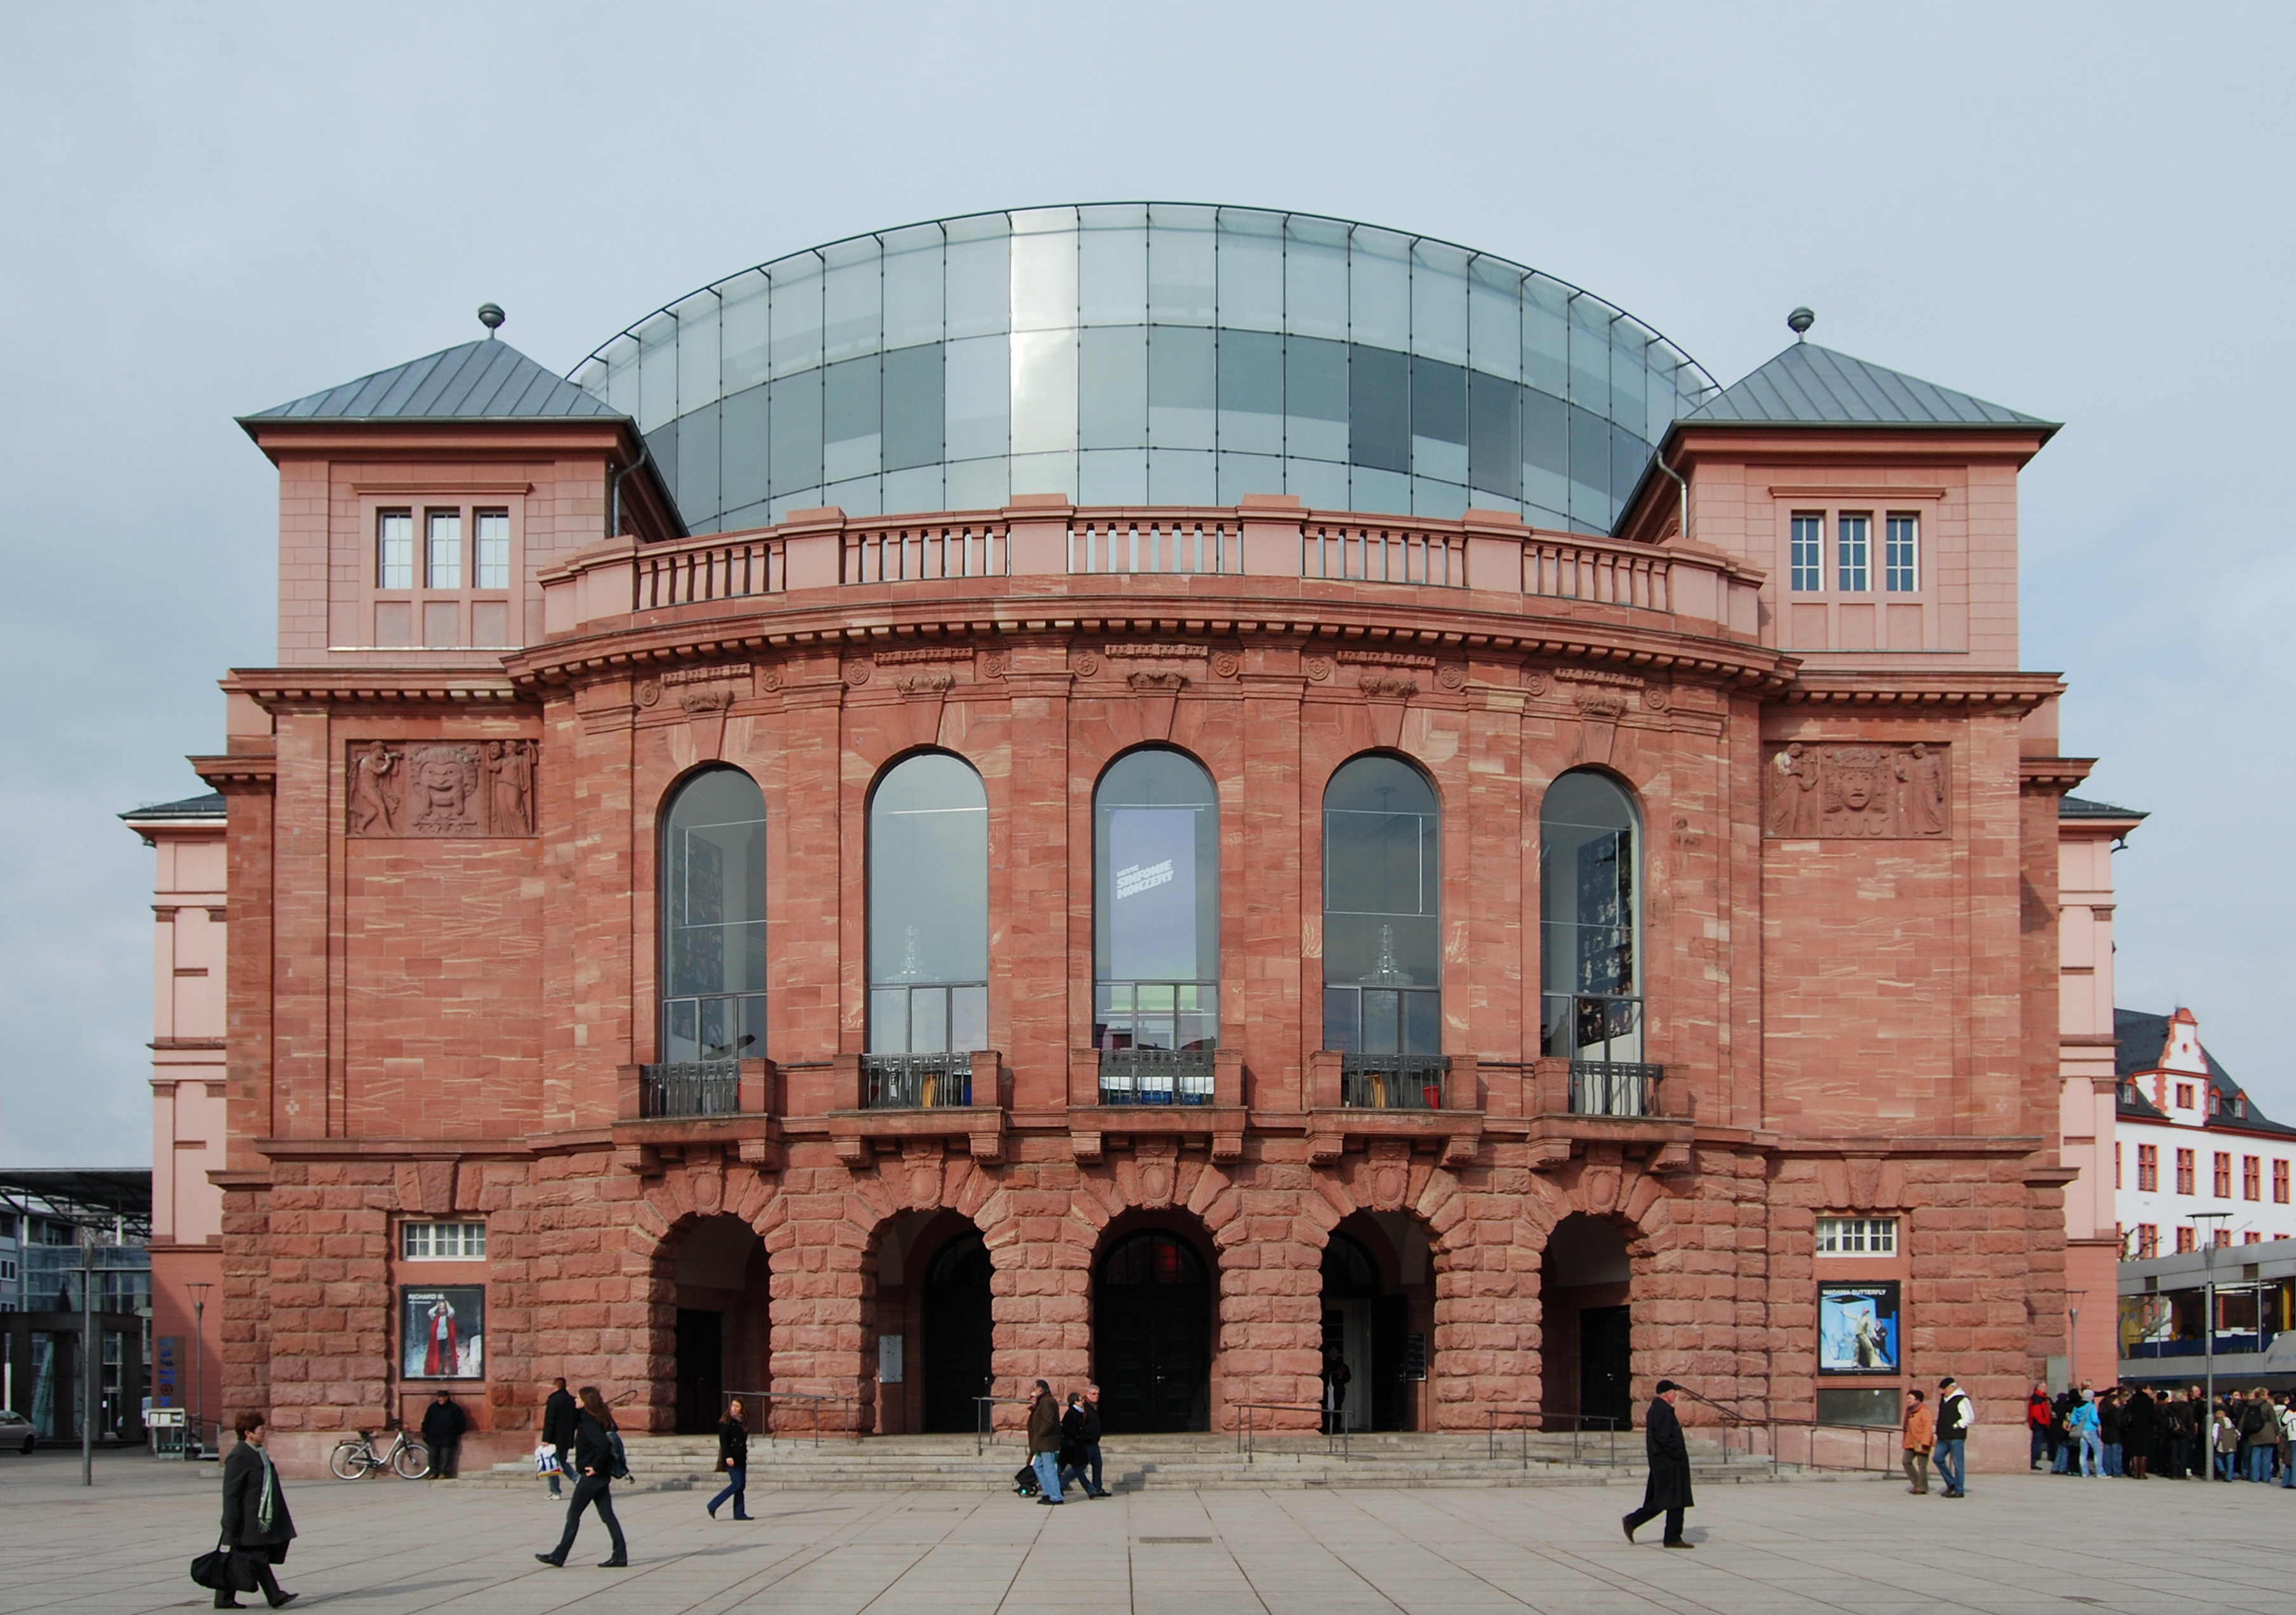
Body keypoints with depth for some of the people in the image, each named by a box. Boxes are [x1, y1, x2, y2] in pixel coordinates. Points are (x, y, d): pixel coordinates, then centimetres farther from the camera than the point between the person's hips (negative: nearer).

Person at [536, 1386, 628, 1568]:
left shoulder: (588, 1421, -17)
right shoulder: (600, 1419, 11)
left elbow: (602, 1444, -29)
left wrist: (596, 1467, -20)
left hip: (591, 1476, -9)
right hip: (602, 1476, 9)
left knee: (573, 1514, -1)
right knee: (607, 1515, 9)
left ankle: (559, 1556, 5)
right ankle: (620, 1556, 6)